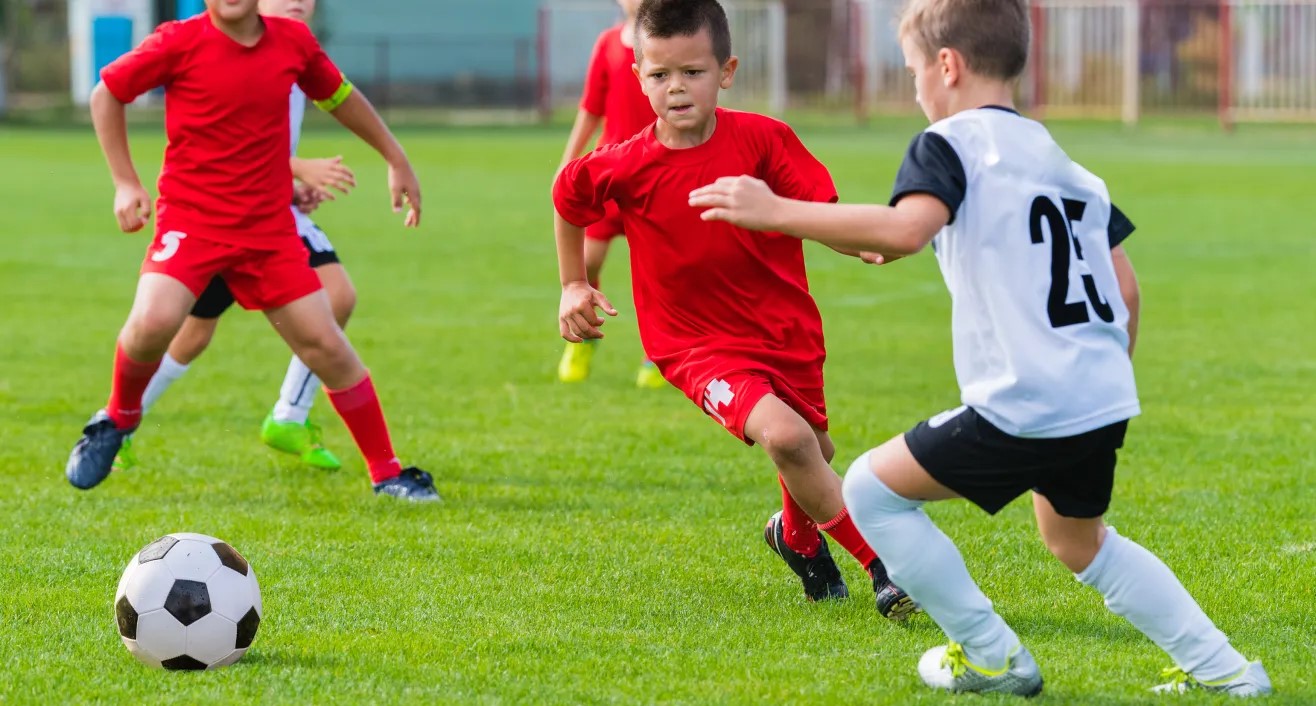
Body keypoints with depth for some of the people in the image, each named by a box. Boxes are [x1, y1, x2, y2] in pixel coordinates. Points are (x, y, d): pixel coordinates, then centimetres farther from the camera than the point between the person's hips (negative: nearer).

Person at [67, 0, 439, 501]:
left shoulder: (293, 41, 0)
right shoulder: (180, 42, -10)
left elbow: (339, 97, 20)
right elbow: (105, 96, 3)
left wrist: (397, 160, 26)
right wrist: (125, 183, -1)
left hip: (270, 228, 3)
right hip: (190, 218, -3)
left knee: (326, 346, 1)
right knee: (153, 322, -26)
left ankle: (386, 473, 15)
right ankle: (119, 416, 5)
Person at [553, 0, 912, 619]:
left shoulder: (763, 139, -11)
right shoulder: (626, 168, -11)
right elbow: (568, 196, 10)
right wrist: (574, 285, 13)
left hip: (787, 332, 3)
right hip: (701, 346, -3)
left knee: (814, 453, 20)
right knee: (783, 434, -28)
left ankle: (797, 535, 56)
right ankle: (884, 567, -18)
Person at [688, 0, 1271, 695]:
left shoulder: (951, 142, -5)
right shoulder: (1059, 157, 19)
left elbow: (906, 228, -27)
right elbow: (1125, 288, 18)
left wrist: (775, 212, -23)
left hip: (1024, 408, -8)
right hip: (1104, 402, 8)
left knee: (871, 488, 7)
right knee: (1078, 541, 32)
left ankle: (991, 656, 9)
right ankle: (1223, 669, 26)